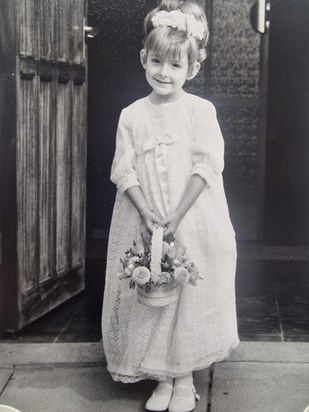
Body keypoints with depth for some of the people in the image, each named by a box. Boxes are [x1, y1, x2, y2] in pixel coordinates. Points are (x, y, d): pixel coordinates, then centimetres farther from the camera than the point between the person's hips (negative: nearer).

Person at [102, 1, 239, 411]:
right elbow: (124, 169, -1)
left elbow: (207, 165, -10)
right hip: (145, 223, 2)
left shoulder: (201, 110, -4)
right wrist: (146, 210, -16)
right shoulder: (132, 115, 3)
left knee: (191, 297, 3)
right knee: (150, 296, 6)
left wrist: (177, 216, -16)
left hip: (194, 226, -2)